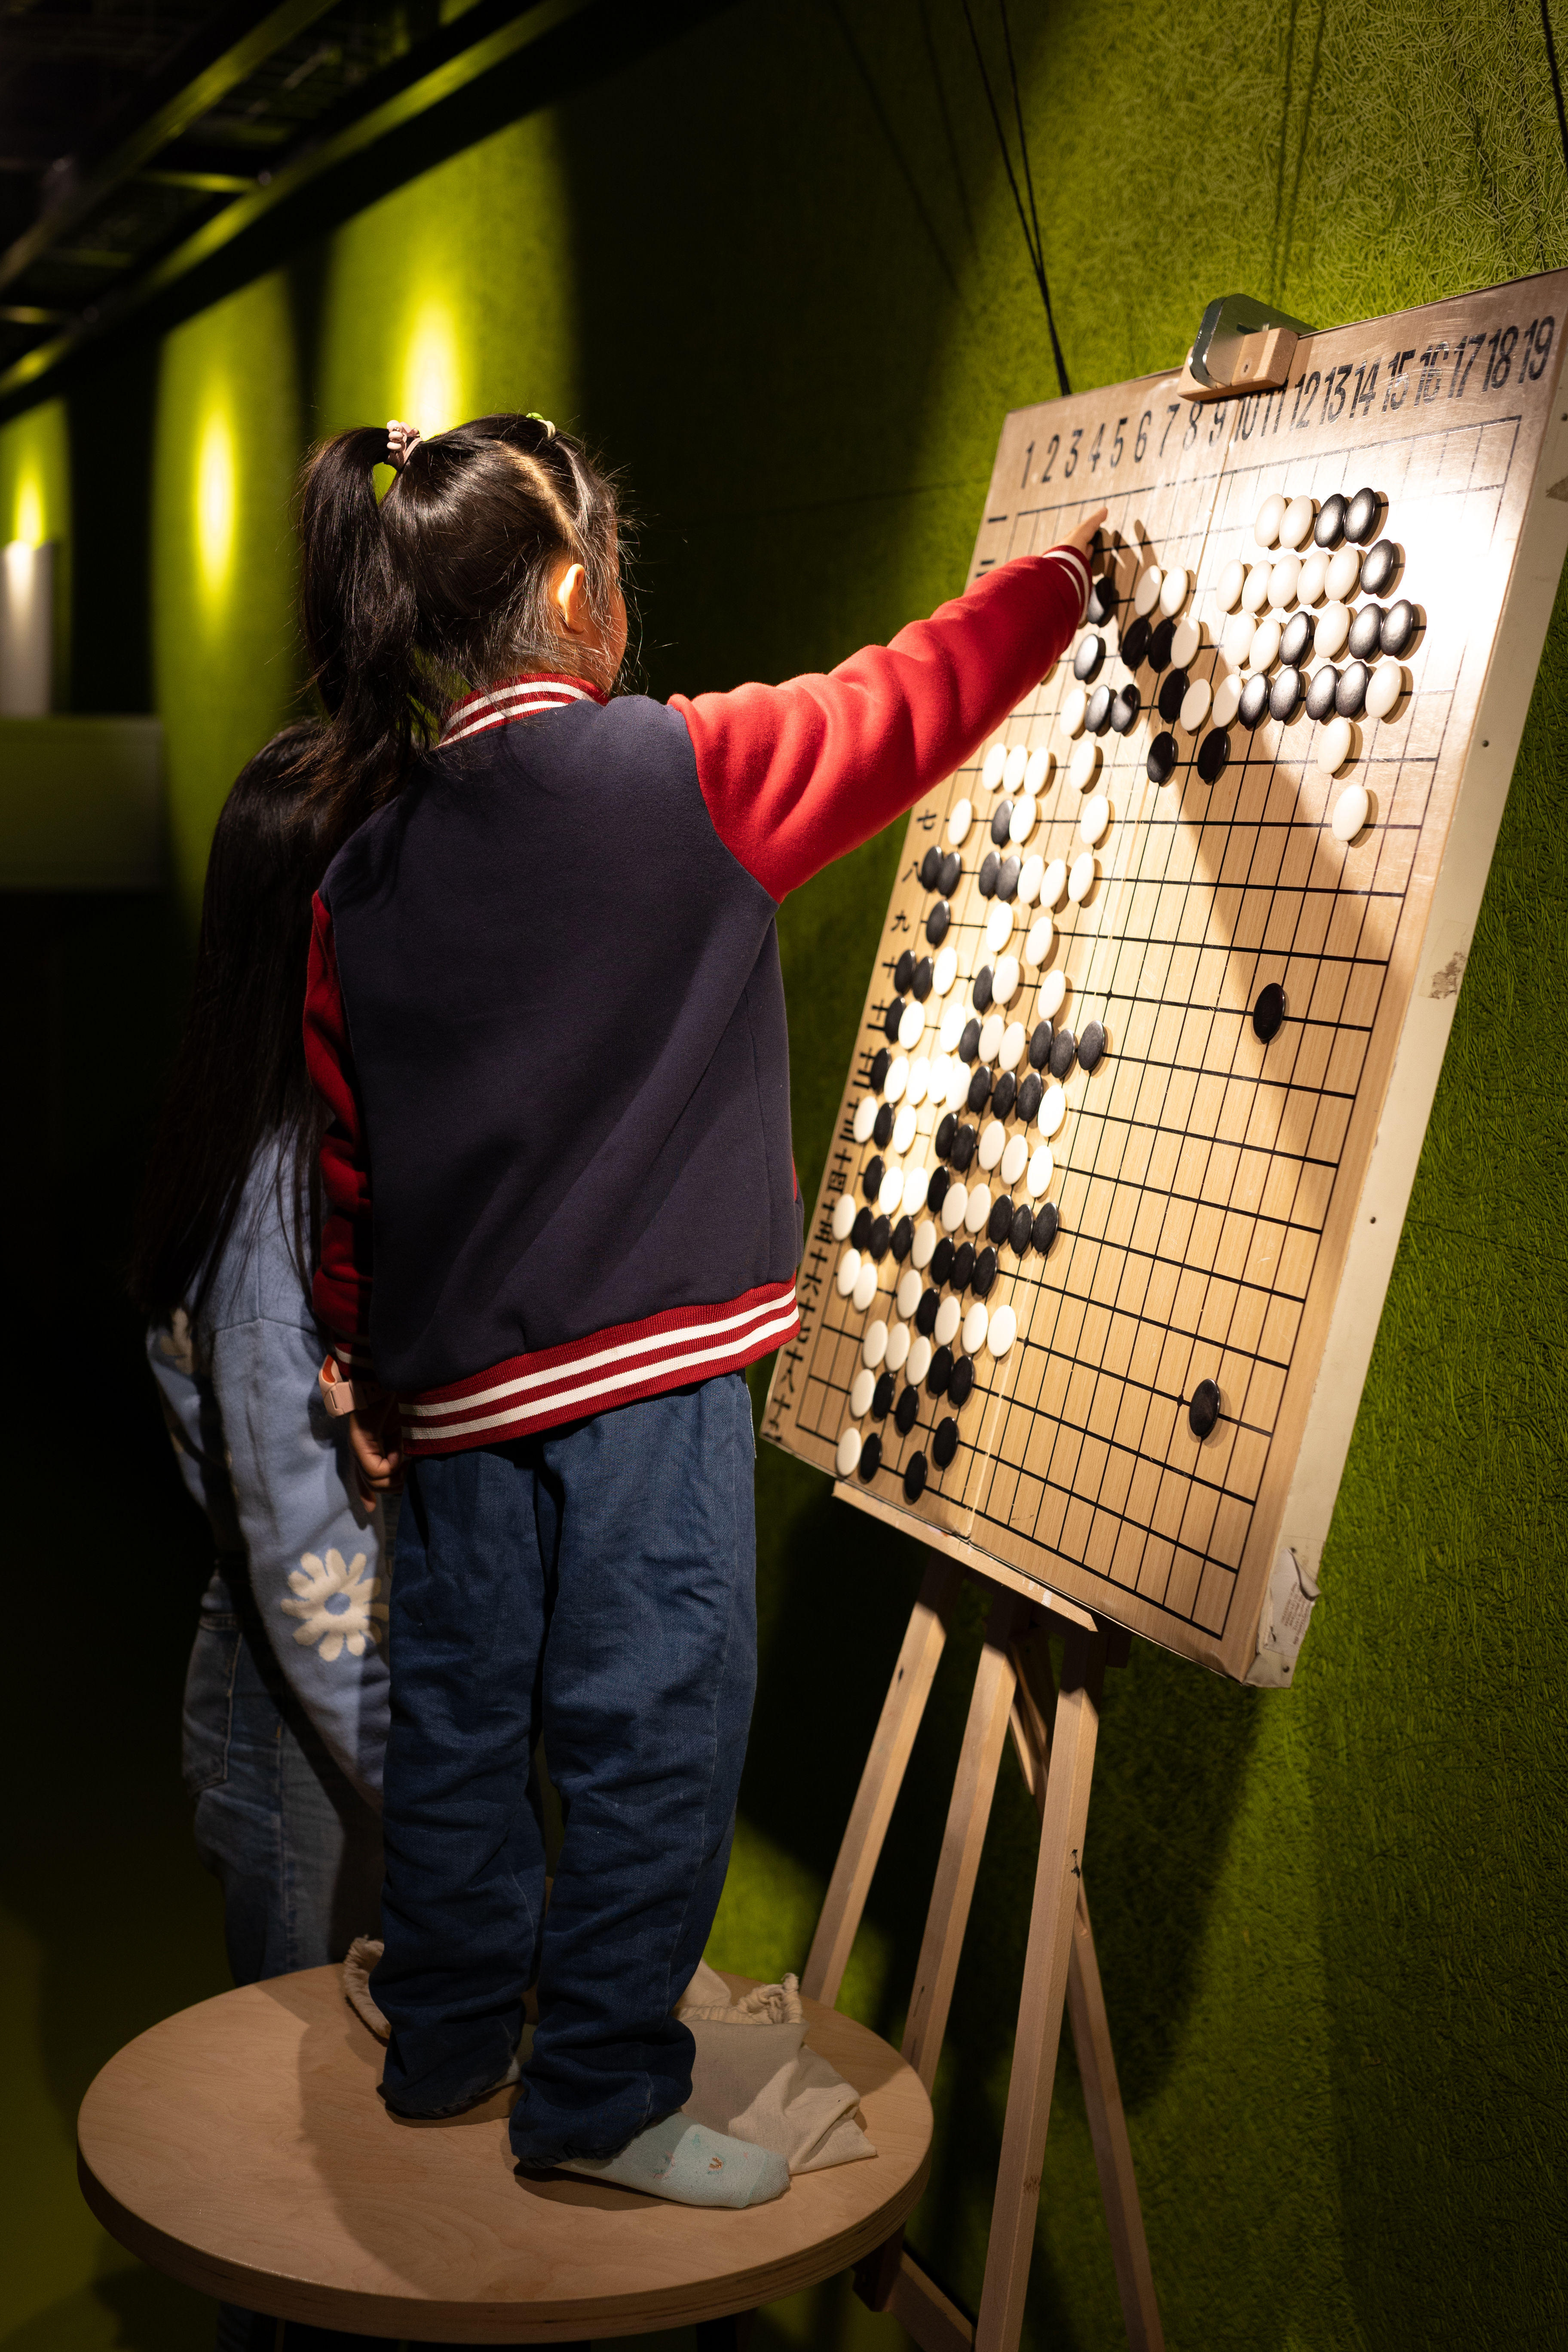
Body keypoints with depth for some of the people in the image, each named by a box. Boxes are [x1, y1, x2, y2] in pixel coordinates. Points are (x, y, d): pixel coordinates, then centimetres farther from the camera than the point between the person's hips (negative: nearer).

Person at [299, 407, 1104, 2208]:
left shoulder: (359, 875, 6)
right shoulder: (678, 773, -9)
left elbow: (346, 1158, 11)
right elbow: (916, 701, 3)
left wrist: (366, 1358, 23)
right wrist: (1058, 576, 21)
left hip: (456, 1376, 6)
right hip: (648, 1359, -6)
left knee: (461, 1707, 17)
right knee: (651, 1723, 4)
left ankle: (444, 2041, 33)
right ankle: (601, 2098, 15)